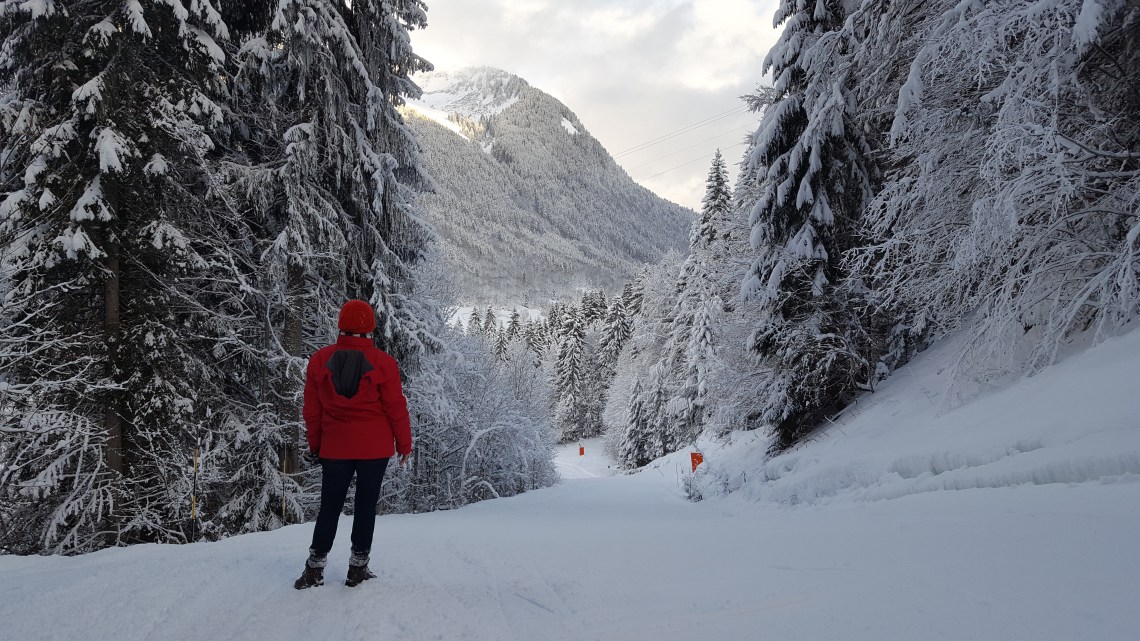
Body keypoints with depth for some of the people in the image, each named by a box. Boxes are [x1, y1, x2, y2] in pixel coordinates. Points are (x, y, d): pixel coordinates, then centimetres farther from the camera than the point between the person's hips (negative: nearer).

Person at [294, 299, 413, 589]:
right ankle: (358, 567, 12)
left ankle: (315, 569, 12)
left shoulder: (319, 360, -1)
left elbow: (312, 410, 5)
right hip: (375, 448, -2)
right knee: (366, 506, 8)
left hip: (334, 448, 2)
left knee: (329, 507, 11)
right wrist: (405, 445, 6)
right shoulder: (383, 363, -9)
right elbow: (396, 408, -5)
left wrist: (314, 444, 16)